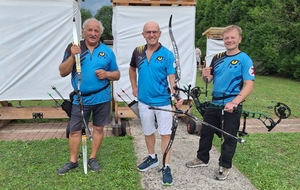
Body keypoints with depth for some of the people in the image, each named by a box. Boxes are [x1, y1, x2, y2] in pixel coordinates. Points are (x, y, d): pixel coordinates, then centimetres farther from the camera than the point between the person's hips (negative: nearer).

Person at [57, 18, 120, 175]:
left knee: (98, 128, 10)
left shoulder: (107, 51, 2)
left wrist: (107, 74, -15)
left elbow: (117, 75, 6)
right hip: (80, 98, 0)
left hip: (101, 98, 1)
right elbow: (63, 72, -5)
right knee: (75, 130, 7)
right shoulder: (73, 48, -1)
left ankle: (92, 158, 27)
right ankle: (73, 161, 25)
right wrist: (72, 56, -20)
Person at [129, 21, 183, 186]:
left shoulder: (167, 54, -11)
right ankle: (152, 158, 39)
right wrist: (134, 87, 10)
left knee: (165, 134, 1)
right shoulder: (138, 51, 1)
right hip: (144, 101, 4)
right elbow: (132, 69, 19)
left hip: (163, 101, -4)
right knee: (148, 132, 18)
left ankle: (166, 167, 13)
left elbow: (172, 77, -18)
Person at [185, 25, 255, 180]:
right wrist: (205, 75, -12)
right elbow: (208, 80, 13)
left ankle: (224, 166, 26)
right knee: (206, 131, 17)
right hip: (214, 103, 6)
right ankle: (202, 158, 36)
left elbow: (249, 85, -17)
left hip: (232, 106, -6)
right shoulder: (217, 58, 8)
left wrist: (234, 102, -28)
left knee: (229, 137, 8)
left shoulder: (245, 59, -10)